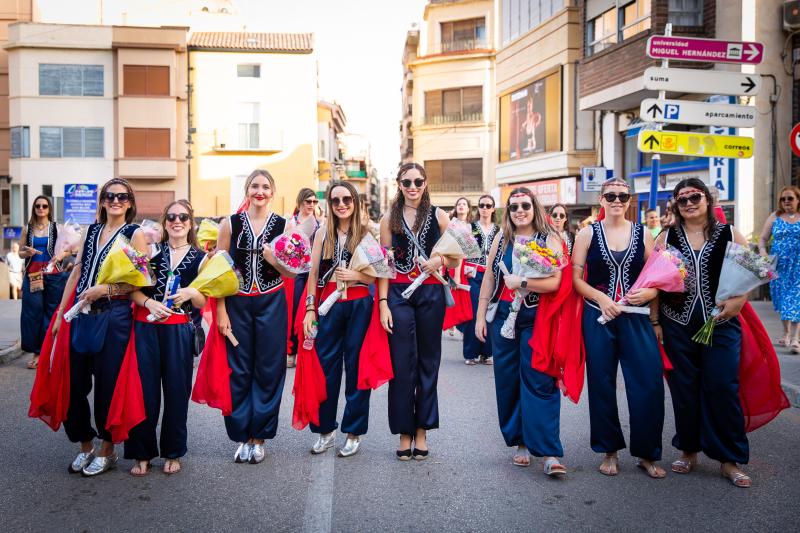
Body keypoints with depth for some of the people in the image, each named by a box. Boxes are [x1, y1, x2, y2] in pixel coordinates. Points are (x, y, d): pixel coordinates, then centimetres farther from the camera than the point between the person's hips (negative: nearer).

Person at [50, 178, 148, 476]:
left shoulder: (134, 234, 0)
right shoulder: (92, 231, 15)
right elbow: (76, 274, 14)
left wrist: (104, 290, -19)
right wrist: (60, 313, 11)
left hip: (113, 317, -5)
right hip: (81, 315, 5)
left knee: (107, 385, 2)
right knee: (73, 382, 8)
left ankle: (107, 451, 19)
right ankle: (85, 446, 26)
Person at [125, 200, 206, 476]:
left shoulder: (199, 257, 8)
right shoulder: (151, 250, 9)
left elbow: (202, 303, 7)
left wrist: (191, 293, -15)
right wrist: (149, 302, -14)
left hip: (179, 331, 0)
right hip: (145, 327, 0)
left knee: (176, 391, 4)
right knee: (145, 390, 1)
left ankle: (173, 453, 20)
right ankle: (142, 454, 15)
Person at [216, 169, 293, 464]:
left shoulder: (283, 225, 2)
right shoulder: (231, 224, 2)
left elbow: (292, 273, 4)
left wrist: (274, 259, -16)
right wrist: (221, 311, -5)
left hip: (271, 304, 0)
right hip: (237, 304, 0)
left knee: (268, 370, 5)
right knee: (238, 371, 4)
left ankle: (259, 437, 19)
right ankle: (241, 436, 19)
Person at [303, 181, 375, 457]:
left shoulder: (367, 232, 1)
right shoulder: (324, 232, 7)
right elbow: (313, 273, 7)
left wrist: (356, 276, -15)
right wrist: (310, 309, 1)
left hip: (359, 306, -2)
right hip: (329, 306, 2)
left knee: (356, 367, 5)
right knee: (325, 367, 6)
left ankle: (353, 433, 17)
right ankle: (326, 430, 21)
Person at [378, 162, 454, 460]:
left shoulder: (438, 216, 5)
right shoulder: (389, 219, 6)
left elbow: (455, 257, 8)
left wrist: (440, 260, -14)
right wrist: (383, 303, -5)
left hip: (431, 294, 0)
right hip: (399, 294, 0)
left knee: (428, 361, 6)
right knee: (401, 363, 1)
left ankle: (422, 430, 17)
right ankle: (404, 431, 12)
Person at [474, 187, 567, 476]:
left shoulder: (550, 240, -2)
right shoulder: (501, 239, 9)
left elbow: (554, 282, -13)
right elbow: (489, 279, 11)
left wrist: (521, 282, -18)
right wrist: (480, 317, 9)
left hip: (537, 320, -4)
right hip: (503, 318, 4)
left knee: (540, 382, -7)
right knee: (507, 381, 7)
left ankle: (549, 452, -4)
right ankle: (520, 442, 21)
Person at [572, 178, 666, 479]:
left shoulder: (643, 234, 6)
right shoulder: (587, 234, 2)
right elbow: (576, 278, -1)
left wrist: (649, 292, -14)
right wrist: (601, 298, -16)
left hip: (637, 319, 1)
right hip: (598, 318, 0)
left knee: (649, 386, -3)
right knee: (602, 386, 7)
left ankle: (647, 454, 15)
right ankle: (610, 451, 24)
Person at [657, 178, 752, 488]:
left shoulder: (730, 234, 4)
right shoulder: (667, 238, 6)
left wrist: (739, 299, -16)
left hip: (721, 322, -1)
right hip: (678, 323, 1)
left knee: (723, 388, -3)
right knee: (684, 389, 8)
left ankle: (729, 459, 11)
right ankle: (689, 450, 24)